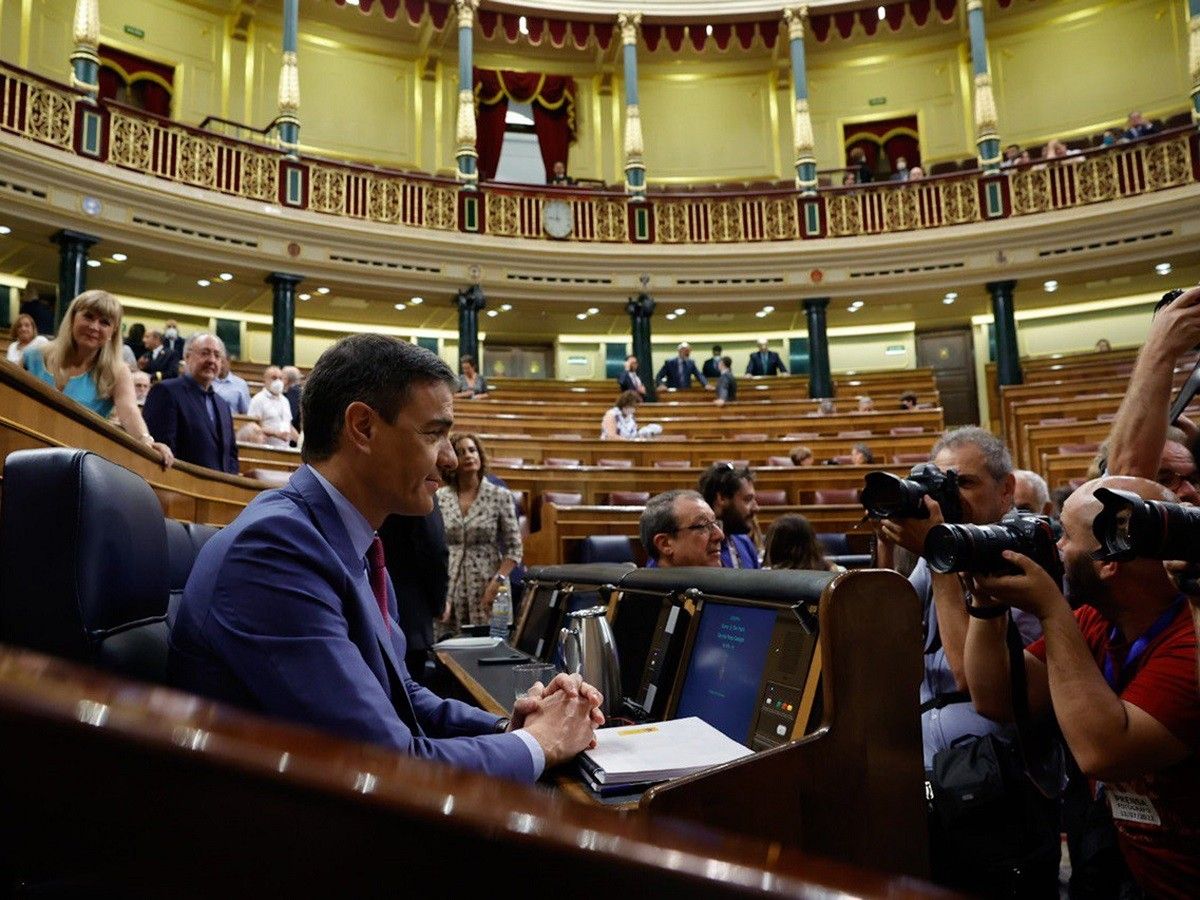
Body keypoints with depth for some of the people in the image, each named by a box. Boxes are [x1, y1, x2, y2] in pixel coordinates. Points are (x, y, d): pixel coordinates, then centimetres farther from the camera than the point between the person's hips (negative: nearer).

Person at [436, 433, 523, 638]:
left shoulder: (500, 496, -2)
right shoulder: (440, 498, 4)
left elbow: (514, 548, -1)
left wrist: (498, 581, -13)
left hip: (486, 589, -2)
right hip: (449, 588, 2)